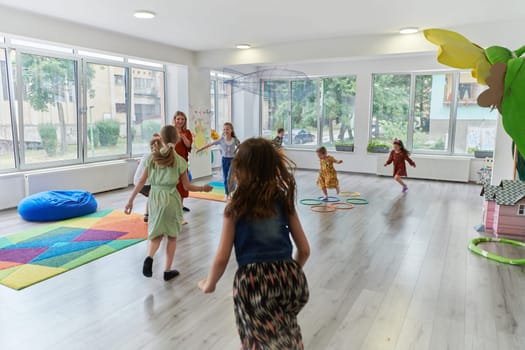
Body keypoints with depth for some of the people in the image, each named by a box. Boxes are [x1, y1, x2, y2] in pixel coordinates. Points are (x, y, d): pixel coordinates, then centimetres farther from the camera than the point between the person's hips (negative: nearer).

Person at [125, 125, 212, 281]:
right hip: (171, 198, -2)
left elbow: (142, 181, 1)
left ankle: (149, 258, -11)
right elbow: (187, 186, -2)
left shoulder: (152, 157, 1)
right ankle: (167, 271, 18)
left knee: (157, 233, 17)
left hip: (154, 197, 2)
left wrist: (131, 200, 7)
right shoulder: (179, 160, -7)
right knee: (172, 236, 14)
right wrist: (203, 188, 13)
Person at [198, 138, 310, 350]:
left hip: (253, 281, -3)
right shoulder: (284, 200, 6)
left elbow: (222, 258, -1)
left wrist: (208, 285, 18)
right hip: (289, 278, 3)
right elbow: (304, 250, 11)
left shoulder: (236, 207, -2)